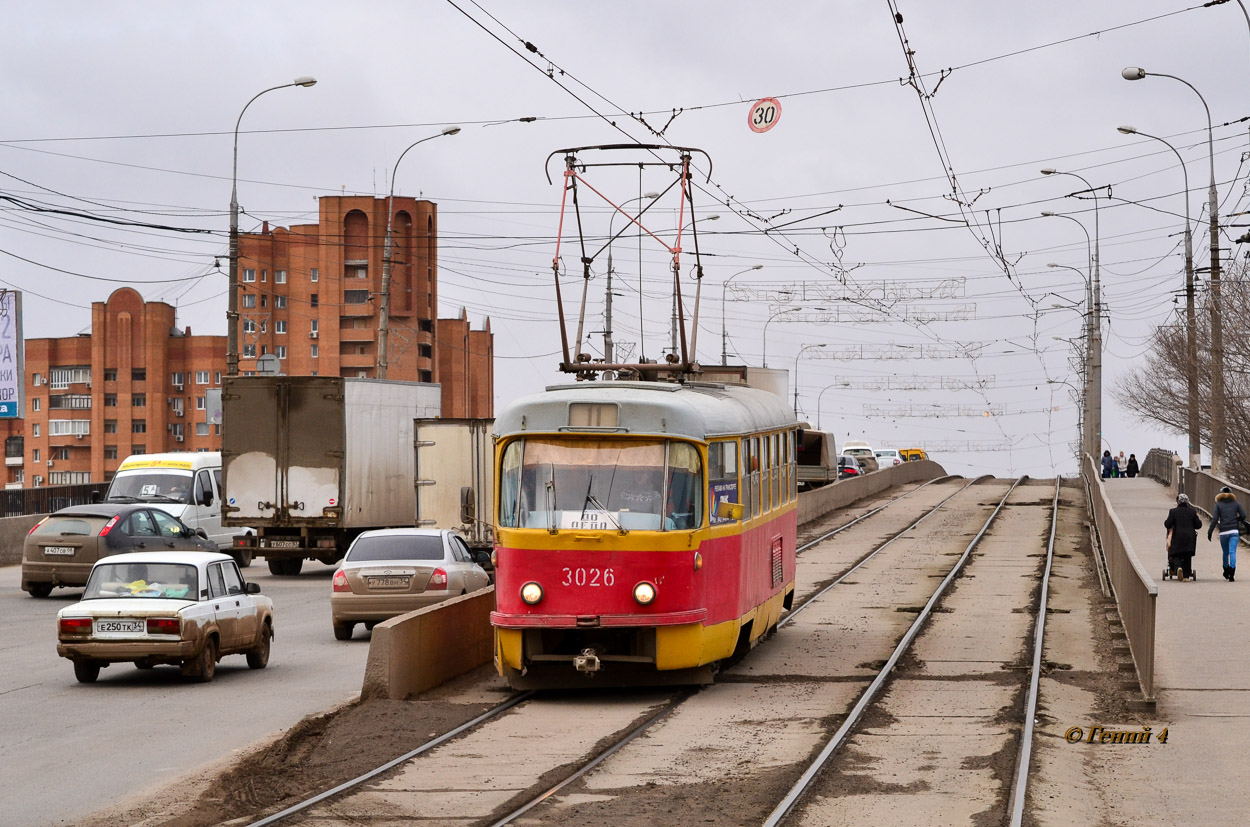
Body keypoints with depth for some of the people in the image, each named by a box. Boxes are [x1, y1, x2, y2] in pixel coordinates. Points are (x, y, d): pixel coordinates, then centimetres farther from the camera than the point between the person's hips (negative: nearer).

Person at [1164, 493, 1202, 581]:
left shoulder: (1173, 512, -3)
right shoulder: (1192, 511, 3)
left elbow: (1167, 525, -4)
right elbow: (1198, 525, 5)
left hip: (1177, 538, -2)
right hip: (1190, 539, 2)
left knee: (1177, 557, 2)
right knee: (1187, 557, 11)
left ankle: (1178, 568, -27)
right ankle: (1186, 576, 9)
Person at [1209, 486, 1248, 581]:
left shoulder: (1218, 504, 3)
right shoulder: (1236, 503, 7)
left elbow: (1214, 519, -4)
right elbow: (1243, 515, 2)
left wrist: (1209, 532, -1)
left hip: (1223, 532, 0)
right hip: (1234, 531, 0)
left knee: (1225, 553, 16)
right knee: (1233, 552, -6)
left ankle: (1226, 573, 29)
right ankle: (1231, 574, -22)